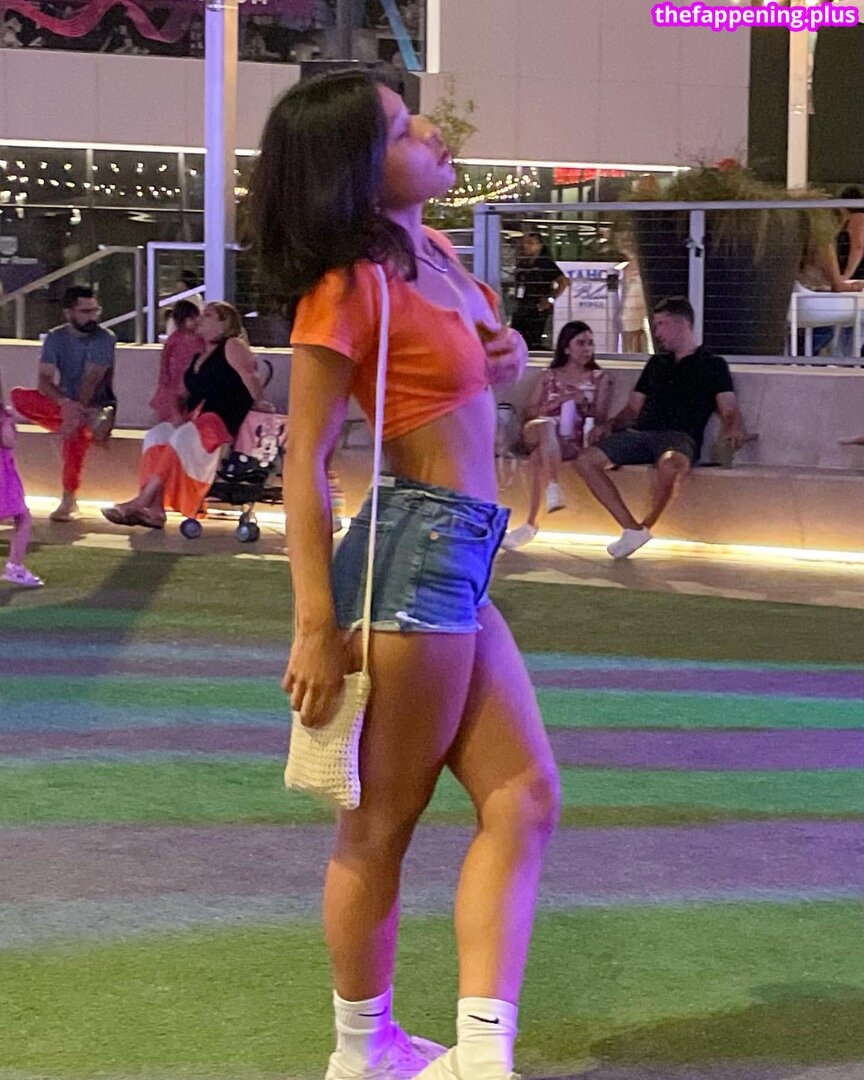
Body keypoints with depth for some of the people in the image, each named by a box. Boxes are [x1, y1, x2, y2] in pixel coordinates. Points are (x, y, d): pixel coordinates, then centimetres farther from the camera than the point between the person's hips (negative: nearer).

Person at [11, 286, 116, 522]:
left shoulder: (105, 339, -9)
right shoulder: (56, 338, 0)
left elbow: (91, 380, -21)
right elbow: (44, 380, -11)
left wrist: (78, 410, -37)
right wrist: (65, 403, -31)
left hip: (97, 406, -4)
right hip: (64, 405, 5)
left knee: (76, 430, -38)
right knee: (18, 396, -19)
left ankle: (69, 500, -34)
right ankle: (88, 421, -26)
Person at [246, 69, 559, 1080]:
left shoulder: (432, 253, 12)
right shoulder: (349, 285, -12)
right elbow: (303, 462, -15)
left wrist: (508, 353, 7)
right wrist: (317, 626, -19)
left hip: (462, 556, 9)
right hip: (415, 548, -9)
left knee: (523, 797, 4)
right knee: (384, 821, 2)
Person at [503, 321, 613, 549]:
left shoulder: (600, 378, 20)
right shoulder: (549, 376, 23)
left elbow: (600, 417, 8)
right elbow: (530, 412, 13)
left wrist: (582, 402, -10)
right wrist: (557, 402, -3)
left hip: (576, 441, -1)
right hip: (544, 435, 1)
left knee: (540, 455, -37)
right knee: (545, 426, -40)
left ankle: (531, 524, -47)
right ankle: (553, 487, -56)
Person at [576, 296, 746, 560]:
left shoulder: (712, 365, 13)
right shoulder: (657, 363, 29)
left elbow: (729, 411, 2)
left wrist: (734, 429, -22)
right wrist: (610, 425, 6)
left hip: (679, 437, -5)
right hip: (640, 433, 6)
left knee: (671, 464, -42)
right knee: (586, 461, -19)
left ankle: (647, 526, -19)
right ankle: (633, 529, -21)